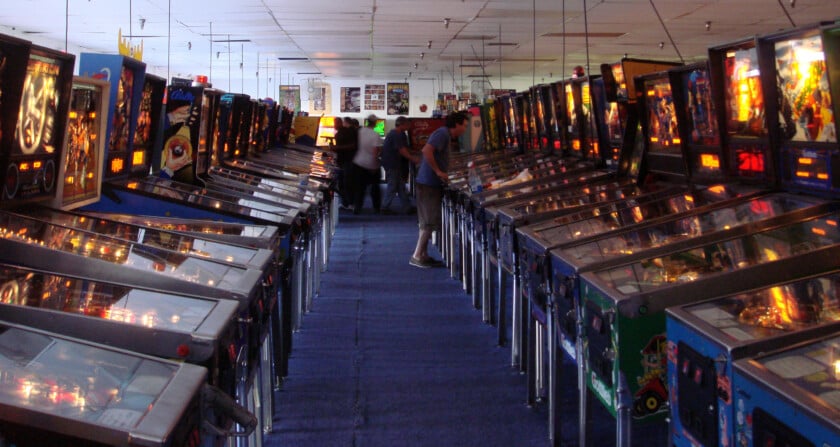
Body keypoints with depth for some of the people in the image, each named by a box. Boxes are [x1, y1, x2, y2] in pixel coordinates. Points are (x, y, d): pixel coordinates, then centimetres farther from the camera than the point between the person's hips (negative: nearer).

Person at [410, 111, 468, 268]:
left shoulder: (445, 134, 16)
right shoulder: (443, 134, -14)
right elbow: (427, 151, -27)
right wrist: (438, 171, -21)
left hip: (429, 183, 10)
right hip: (429, 183, -10)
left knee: (427, 222, 12)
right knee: (429, 222, -7)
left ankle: (424, 255, 17)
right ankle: (417, 256, -3)